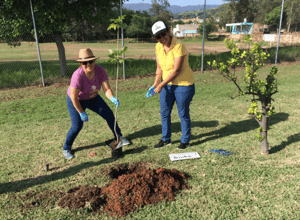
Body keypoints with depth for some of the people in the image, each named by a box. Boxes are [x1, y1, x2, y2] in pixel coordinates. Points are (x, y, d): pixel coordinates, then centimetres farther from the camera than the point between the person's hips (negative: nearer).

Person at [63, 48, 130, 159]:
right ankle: (66, 149, 17)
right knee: (77, 126, -9)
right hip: (76, 101, -5)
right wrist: (81, 113, -21)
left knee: (109, 115, 4)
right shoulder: (78, 75, -36)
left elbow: (107, 89, -25)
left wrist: (113, 98, -46)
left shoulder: (100, 71, -24)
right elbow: (74, 97, -28)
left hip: (92, 98, 5)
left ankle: (119, 138, 24)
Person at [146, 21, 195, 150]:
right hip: (167, 85, 7)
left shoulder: (178, 46, -22)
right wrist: (155, 85, -6)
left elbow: (176, 71, -24)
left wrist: (161, 85, -22)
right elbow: (159, 68, 5)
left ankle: (185, 141, 26)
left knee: (183, 114, 5)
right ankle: (166, 139, 32)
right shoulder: (158, 47, -1)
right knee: (164, 112, 13)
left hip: (183, 85, -7)